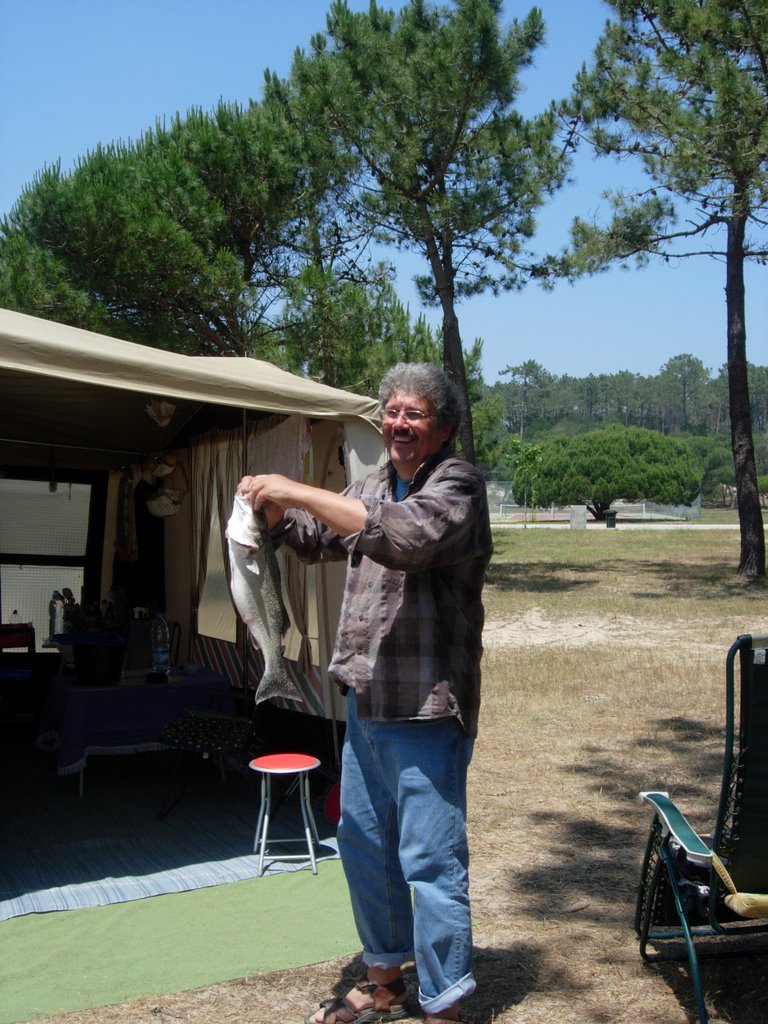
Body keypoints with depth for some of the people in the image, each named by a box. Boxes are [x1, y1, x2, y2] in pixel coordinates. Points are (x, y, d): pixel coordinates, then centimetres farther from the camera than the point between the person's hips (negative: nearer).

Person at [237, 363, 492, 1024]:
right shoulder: (375, 486, 14)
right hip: (366, 698, 9)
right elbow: (313, 539, 26)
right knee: (362, 842, 17)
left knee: (430, 859, -3)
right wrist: (276, 507, 3)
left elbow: (408, 534, -29)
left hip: (425, 705, -8)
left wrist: (300, 492, -26)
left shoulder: (457, 484, -9)